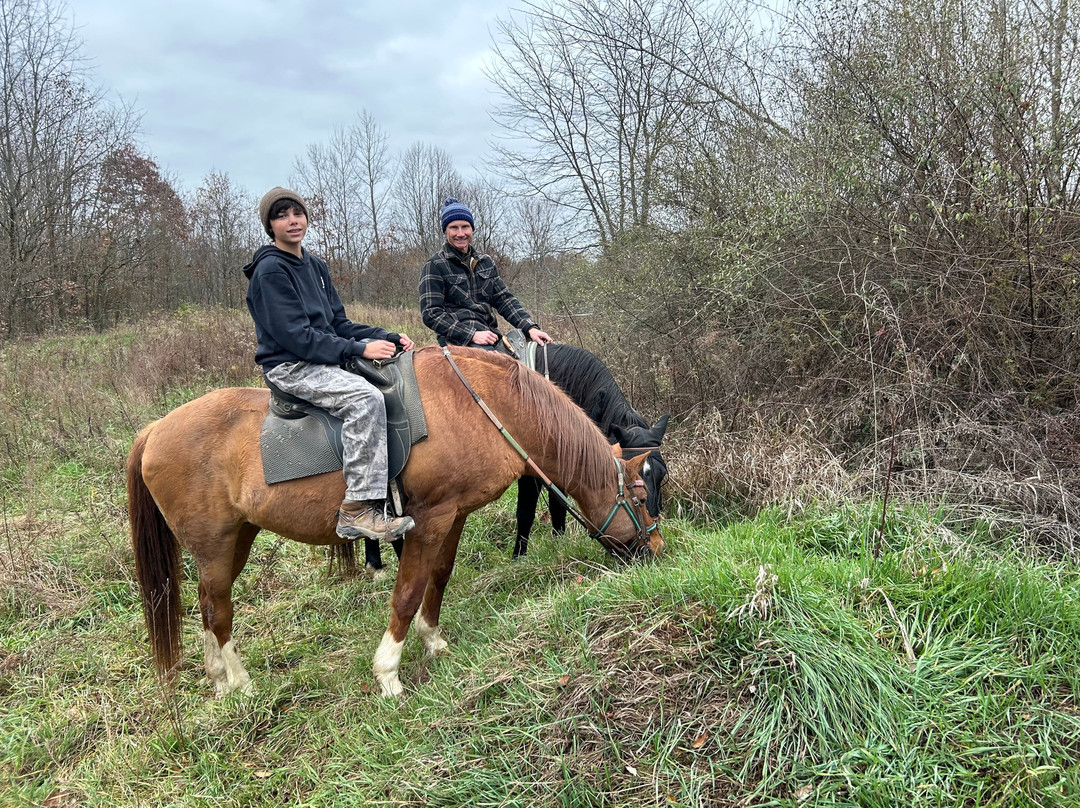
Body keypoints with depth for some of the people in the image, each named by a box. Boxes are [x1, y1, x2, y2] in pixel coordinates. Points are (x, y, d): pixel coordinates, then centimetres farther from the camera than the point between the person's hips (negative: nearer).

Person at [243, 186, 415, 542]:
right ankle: (358, 509, -32)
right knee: (366, 397, -30)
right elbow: (295, 335, -19)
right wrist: (358, 349, -22)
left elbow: (339, 323, 16)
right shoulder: (270, 270, -11)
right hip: (291, 367, -9)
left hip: (324, 362, 9)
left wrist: (387, 337, 1)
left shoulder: (316, 266, 16)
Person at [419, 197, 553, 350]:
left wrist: (530, 328, -2)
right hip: (458, 341, -6)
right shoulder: (434, 266, 2)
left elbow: (504, 299, 15)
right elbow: (431, 314, -5)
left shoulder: (485, 262, 20)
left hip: (491, 336, 6)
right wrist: (472, 335, -16)